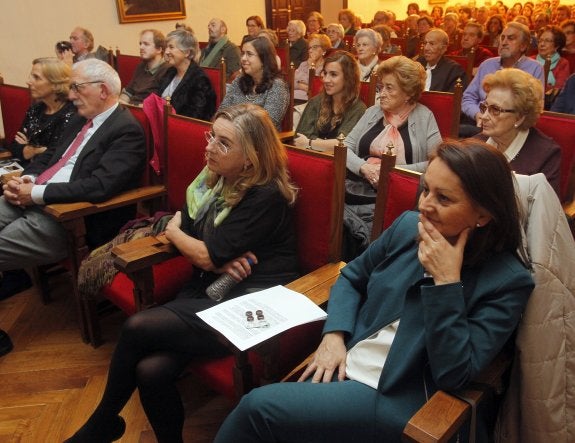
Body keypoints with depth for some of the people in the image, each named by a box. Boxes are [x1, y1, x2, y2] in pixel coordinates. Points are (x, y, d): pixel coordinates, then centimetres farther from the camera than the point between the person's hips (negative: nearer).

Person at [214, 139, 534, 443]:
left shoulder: (508, 280, -13)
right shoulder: (408, 226, 1)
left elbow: (454, 374, -18)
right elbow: (352, 277, 15)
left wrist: (446, 281, -23)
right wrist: (334, 334, -2)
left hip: (399, 399, -5)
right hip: (342, 366, 5)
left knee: (259, 407, -19)